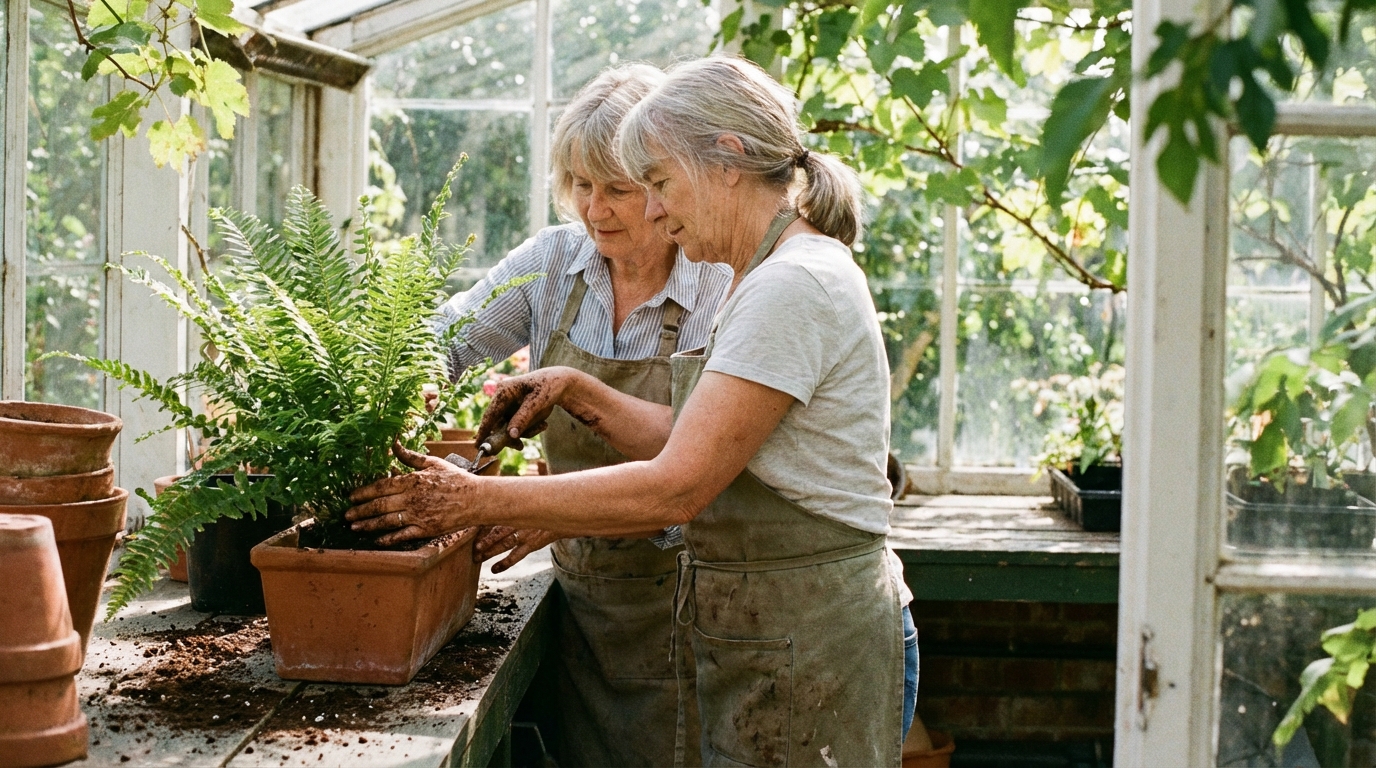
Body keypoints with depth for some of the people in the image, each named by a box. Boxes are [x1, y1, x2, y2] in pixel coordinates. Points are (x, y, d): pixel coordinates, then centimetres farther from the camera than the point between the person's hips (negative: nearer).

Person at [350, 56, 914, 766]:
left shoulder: (795, 285, -20)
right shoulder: (774, 276, 13)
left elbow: (675, 488, -23)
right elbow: (691, 442, 13)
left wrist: (477, 501, -19)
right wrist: (576, 392, 3)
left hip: (806, 647, -9)